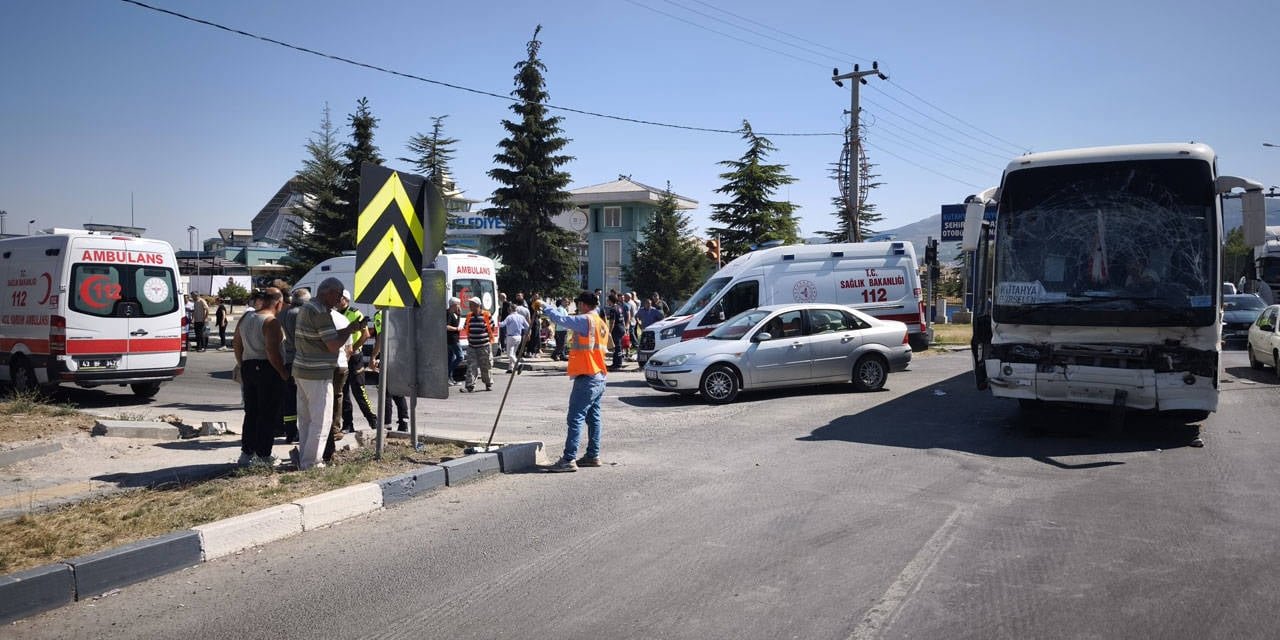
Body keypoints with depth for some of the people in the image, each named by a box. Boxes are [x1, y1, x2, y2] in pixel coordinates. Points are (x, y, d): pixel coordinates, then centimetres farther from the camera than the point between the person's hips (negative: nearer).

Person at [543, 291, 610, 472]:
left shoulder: (586, 320, -13)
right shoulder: (601, 323, 17)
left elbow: (561, 319, -18)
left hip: (586, 378, -10)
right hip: (599, 377, 10)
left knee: (575, 418, -10)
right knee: (593, 418, 14)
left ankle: (569, 460, -12)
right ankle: (593, 456, 19)